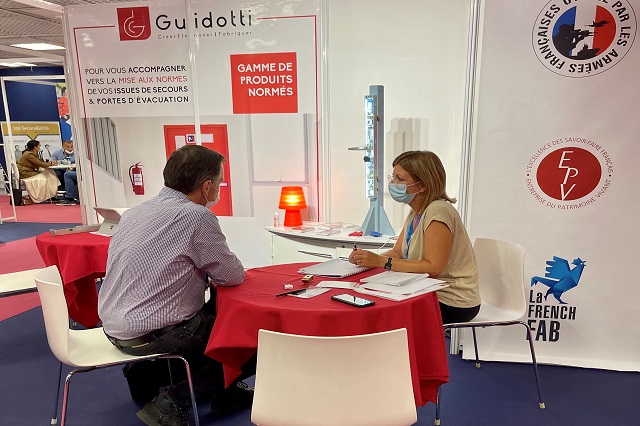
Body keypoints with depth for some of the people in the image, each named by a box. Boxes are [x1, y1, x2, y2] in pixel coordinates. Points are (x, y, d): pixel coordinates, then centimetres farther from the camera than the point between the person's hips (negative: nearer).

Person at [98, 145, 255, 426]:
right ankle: (174, 401, 6)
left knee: (213, 310, 24)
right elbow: (233, 276, -11)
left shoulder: (136, 212, 6)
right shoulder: (197, 216, -19)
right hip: (149, 336, -9)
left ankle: (224, 392, 31)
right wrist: (212, 269, 10)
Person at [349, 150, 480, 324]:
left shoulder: (438, 212, -21)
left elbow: (433, 267, -26)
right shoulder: (415, 213, 9)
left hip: (453, 303, -8)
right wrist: (368, 259, -13)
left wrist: (381, 261, -26)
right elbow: (398, 252, 7)